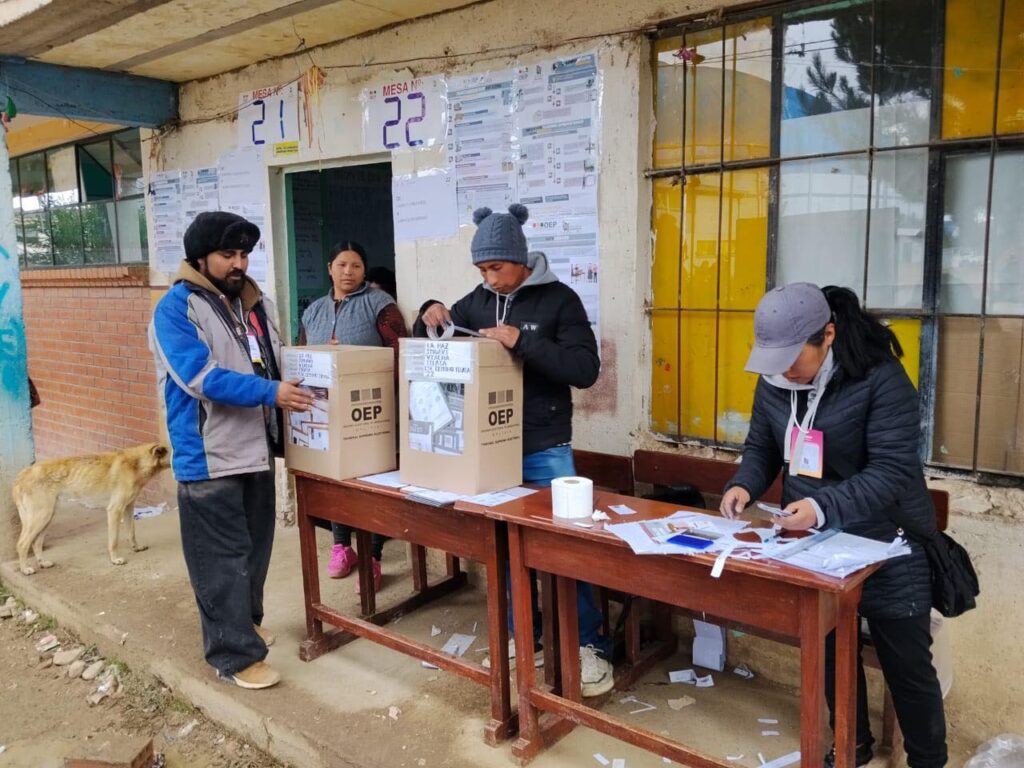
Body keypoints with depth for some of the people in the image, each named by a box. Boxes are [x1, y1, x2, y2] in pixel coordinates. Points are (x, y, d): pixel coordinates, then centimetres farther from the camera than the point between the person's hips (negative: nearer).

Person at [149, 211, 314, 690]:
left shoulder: (255, 304, 10)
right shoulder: (176, 308, -12)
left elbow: (275, 364, 19)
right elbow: (201, 377, -23)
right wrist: (269, 393, -29)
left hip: (257, 449, 7)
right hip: (208, 456, -7)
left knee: (254, 548, 18)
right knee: (223, 558, -1)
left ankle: (245, 622, 37)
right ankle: (234, 654, 9)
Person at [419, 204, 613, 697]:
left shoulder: (558, 299, -8)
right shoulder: (479, 300, 6)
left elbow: (586, 370, -17)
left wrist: (522, 341, -26)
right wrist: (435, 316, -3)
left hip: (545, 448, -5)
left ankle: (590, 647, 13)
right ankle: (527, 640, 27)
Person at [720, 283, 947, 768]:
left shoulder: (881, 379, -23)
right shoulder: (774, 381, -4)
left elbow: (891, 472, -26)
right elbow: (761, 447, 6)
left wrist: (823, 506, -38)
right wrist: (744, 485, -15)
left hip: (888, 550, -5)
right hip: (815, 545, 6)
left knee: (906, 665, 11)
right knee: (830, 651, 20)